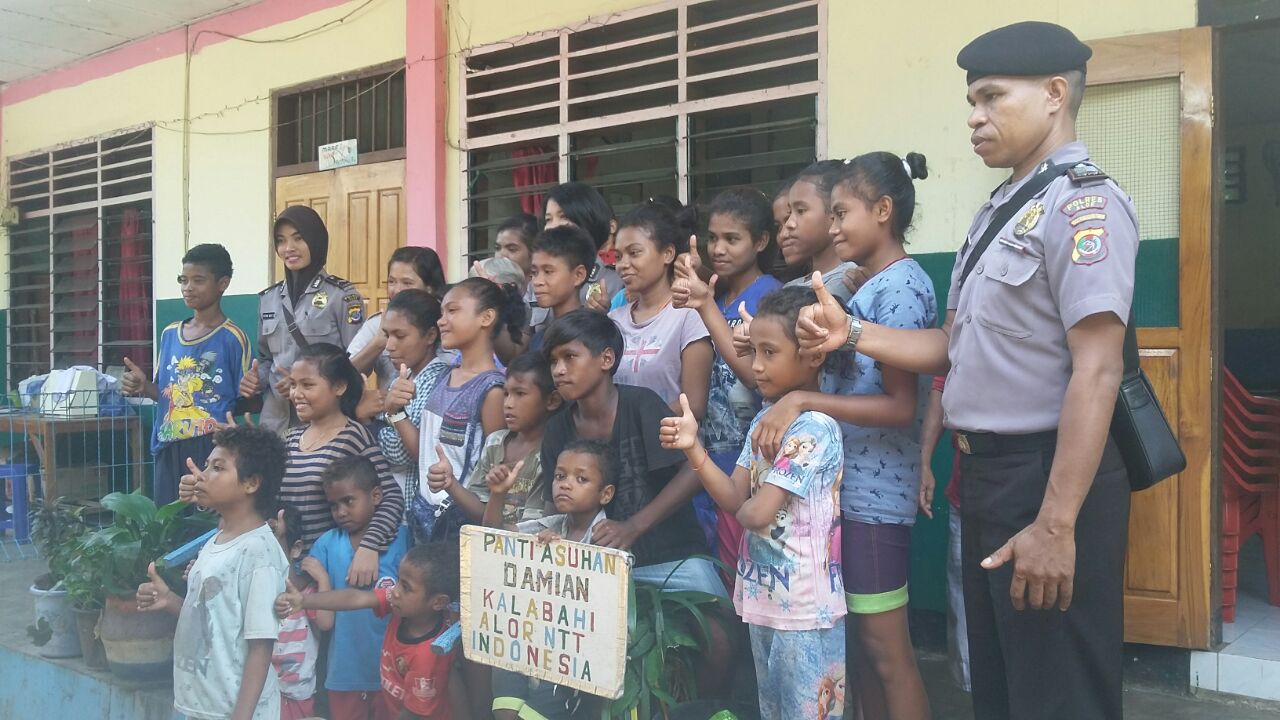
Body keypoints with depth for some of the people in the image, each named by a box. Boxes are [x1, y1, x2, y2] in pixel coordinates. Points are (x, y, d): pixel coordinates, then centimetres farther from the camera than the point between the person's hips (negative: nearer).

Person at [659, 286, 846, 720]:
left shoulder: (814, 429, -20)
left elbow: (756, 513, -24)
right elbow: (734, 500, 1)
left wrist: (745, 506, -1)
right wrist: (693, 449, -11)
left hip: (804, 606, -9)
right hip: (764, 595, 9)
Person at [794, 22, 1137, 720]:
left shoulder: (1081, 202, -15)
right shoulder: (998, 210, 13)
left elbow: (1096, 371, -23)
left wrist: (1055, 524, -26)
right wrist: (850, 333, 0)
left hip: (1049, 474, -9)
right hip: (987, 472, 9)